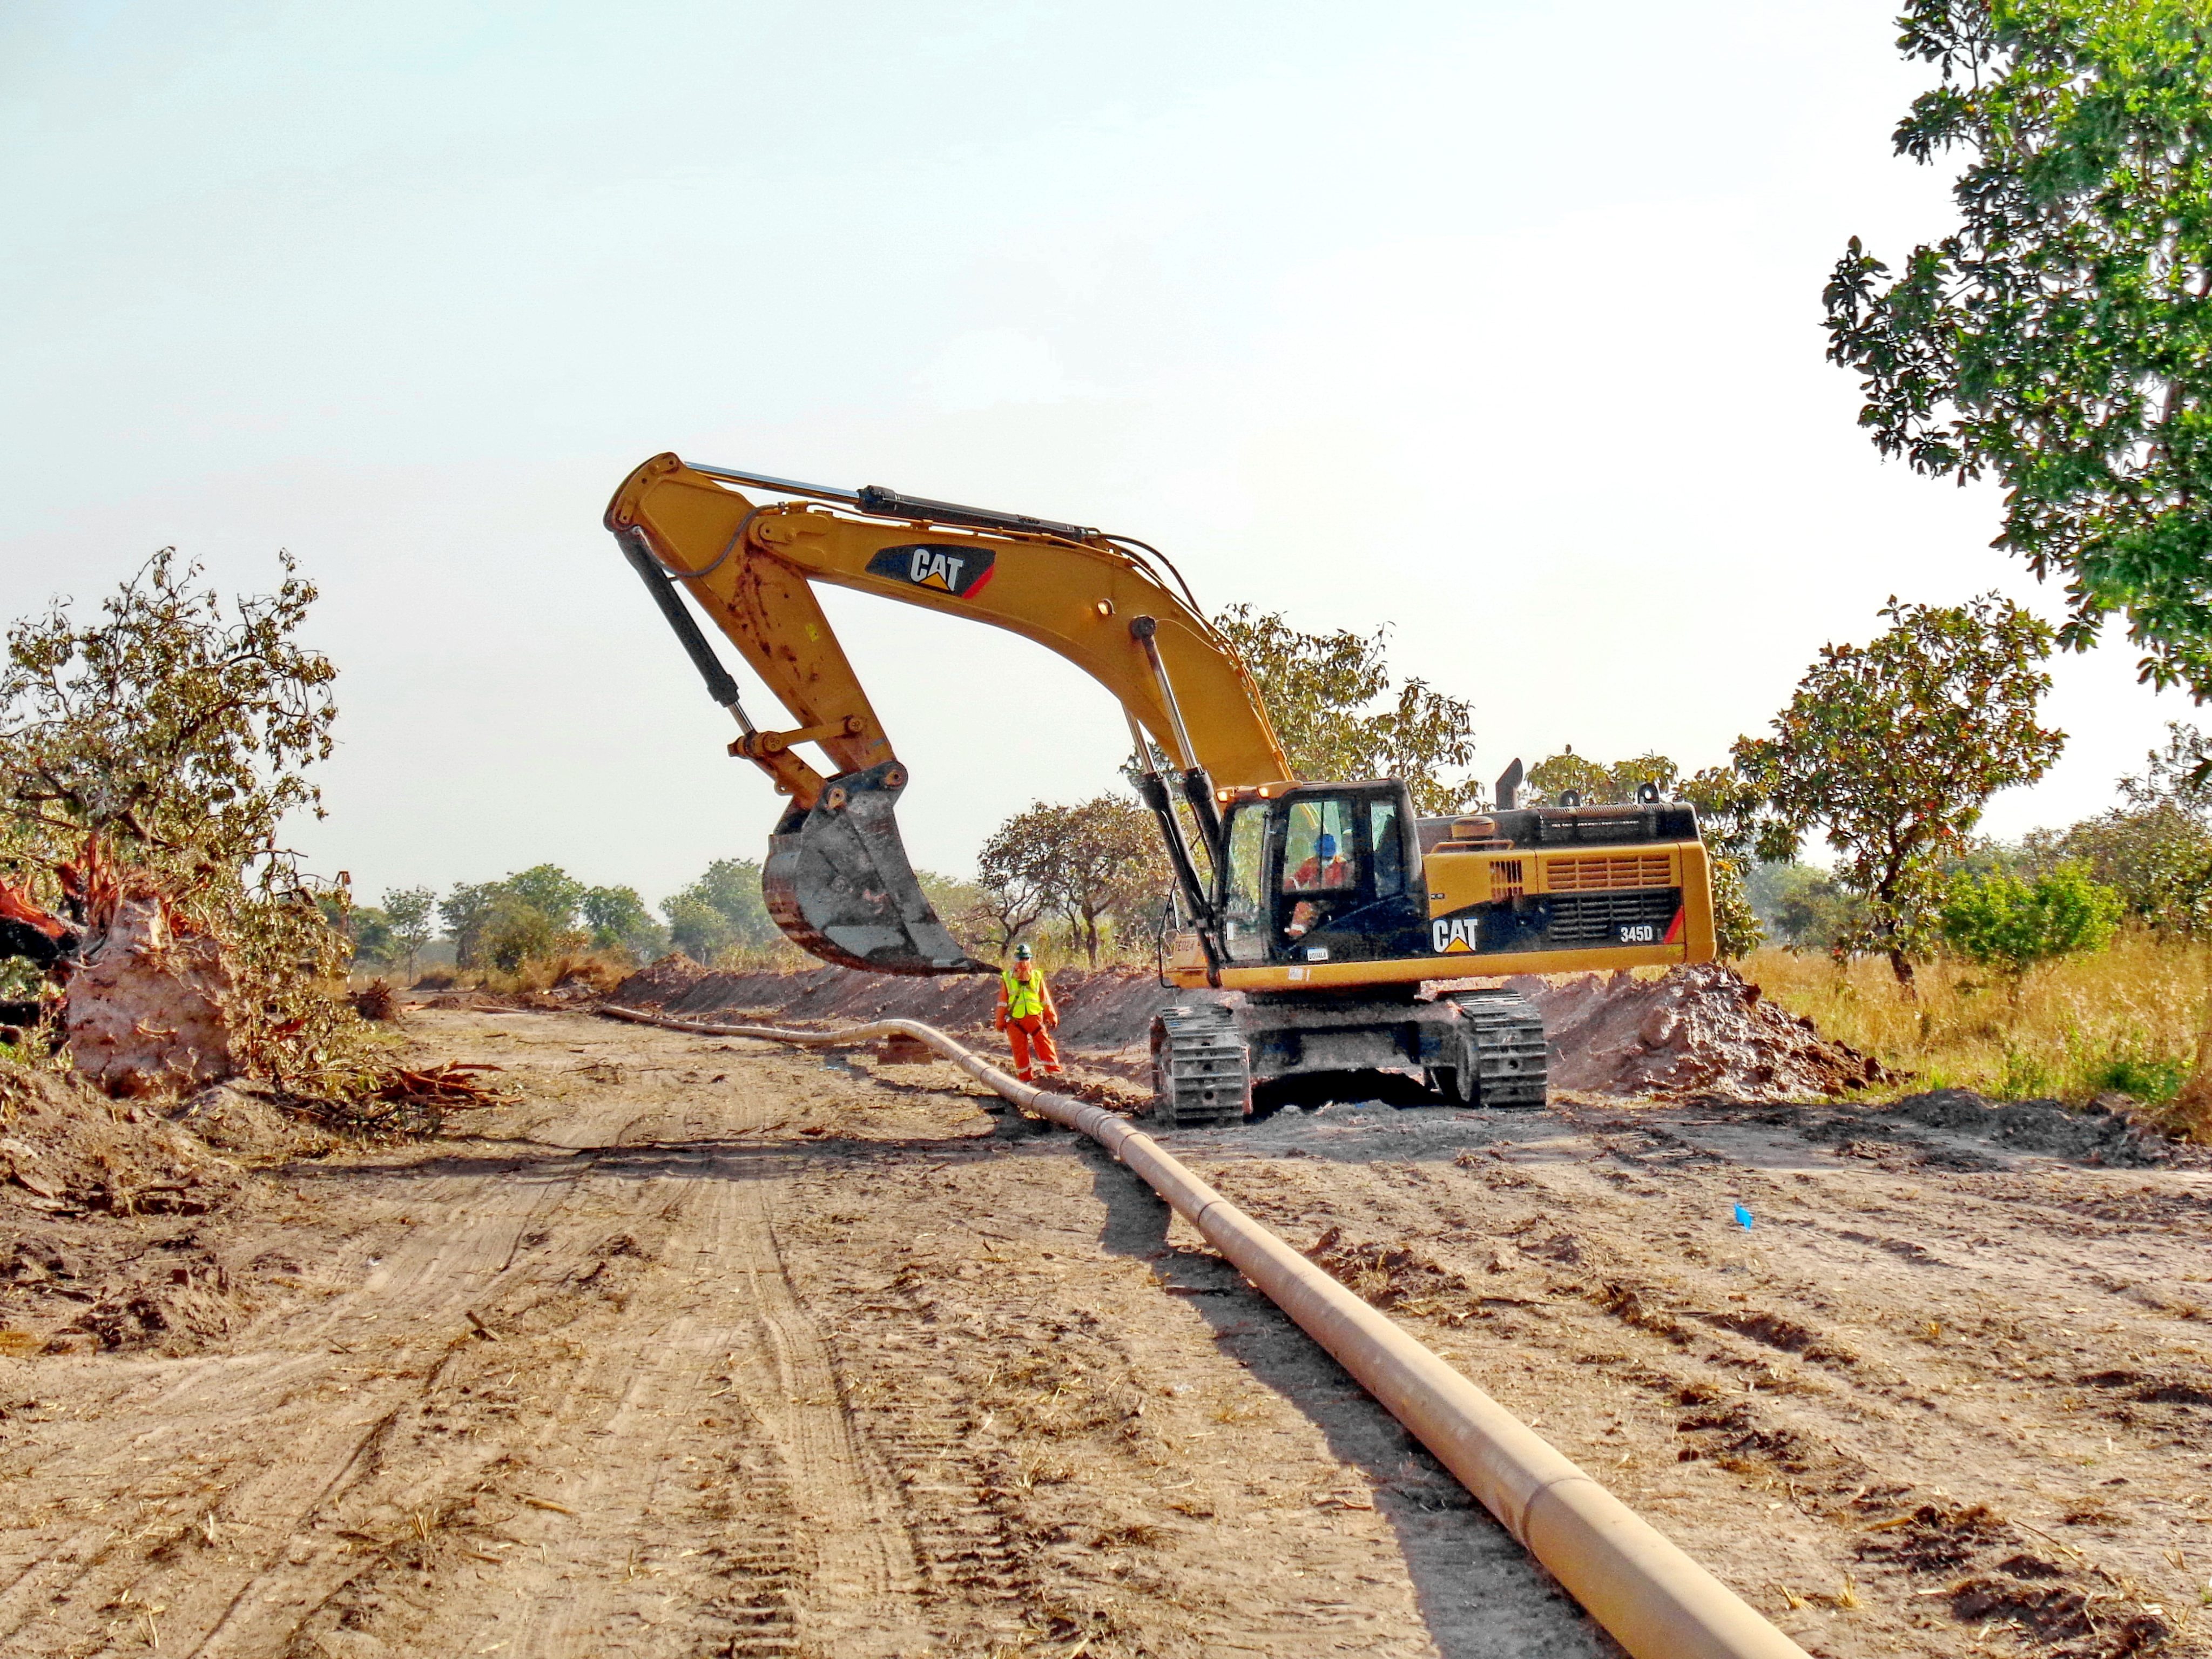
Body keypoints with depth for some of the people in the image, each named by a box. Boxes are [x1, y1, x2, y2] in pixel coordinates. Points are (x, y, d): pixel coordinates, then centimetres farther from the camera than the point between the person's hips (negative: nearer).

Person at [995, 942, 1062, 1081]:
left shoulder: (1037, 976, 8)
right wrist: (1000, 1022, 6)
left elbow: (1045, 999, 12)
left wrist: (1052, 1017, 12)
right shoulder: (1007, 978, 4)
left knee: (1045, 1044, -7)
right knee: (1020, 1049, 1)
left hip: (1035, 1017, 1)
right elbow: (1003, 1002, 6)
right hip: (1015, 1021, -1)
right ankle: (1026, 1079, 10)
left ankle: (1055, 1072, -1)